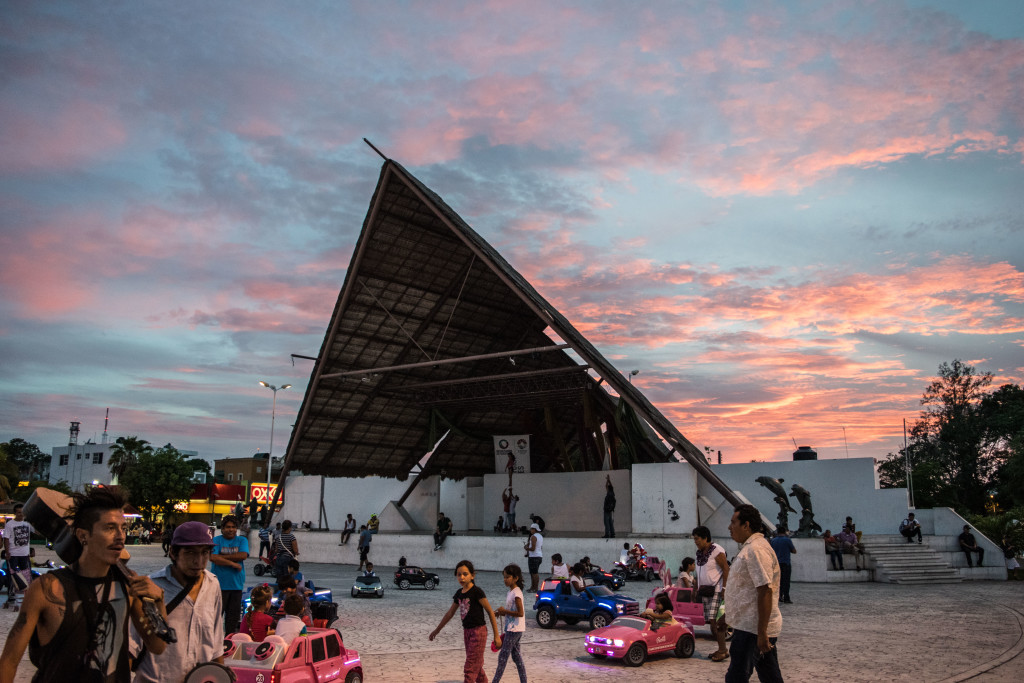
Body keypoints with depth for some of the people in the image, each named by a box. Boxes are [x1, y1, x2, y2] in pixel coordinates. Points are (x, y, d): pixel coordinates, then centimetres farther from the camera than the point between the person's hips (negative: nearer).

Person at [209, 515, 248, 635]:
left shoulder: (242, 540, 9)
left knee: (234, 612, 6)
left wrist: (222, 556, -10)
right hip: (219, 583, -3)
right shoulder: (216, 540, 1)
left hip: (236, 583, 3)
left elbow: (243, 555, -8)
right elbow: (212, 557, -14)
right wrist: (233, 563, -14)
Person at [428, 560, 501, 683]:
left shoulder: (477, 592, -14)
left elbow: (490, 612, -12)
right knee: (477, 667, 14)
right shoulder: (459, 593, 7)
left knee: (470, 668, -7)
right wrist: (437, 630, 26)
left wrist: (496, 636, -13)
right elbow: (450, 613, 19)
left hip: (478, 631, -7)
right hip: (466, 631, 7)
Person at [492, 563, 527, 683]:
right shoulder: (510, 592, 11)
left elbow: (520, 613, -23)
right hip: (511, 628, 9)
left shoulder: (516, 593, -17)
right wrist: (501, 613, 3)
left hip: (514, 629, -9)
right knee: (516, 655, 12)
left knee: (503, 656, -5)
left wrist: (504, 611, -16)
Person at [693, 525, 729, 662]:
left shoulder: (717, 551, -11)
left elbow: (726, 569, -14)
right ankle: (721, 649, 14)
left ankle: (723, 650, -7)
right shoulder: (699, 553, 14)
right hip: (705, 590, 8)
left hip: (716, 589, -8)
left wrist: (724, 588, -20)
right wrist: (697, 589, 19)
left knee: (713, 620, -13)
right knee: (710, 621, 6)